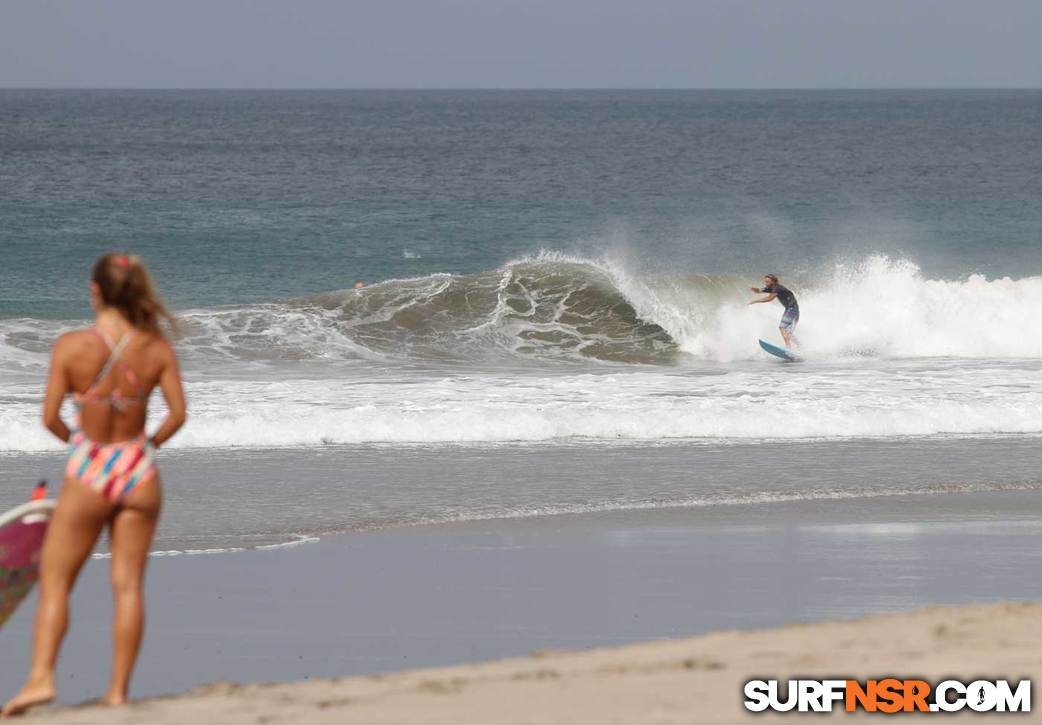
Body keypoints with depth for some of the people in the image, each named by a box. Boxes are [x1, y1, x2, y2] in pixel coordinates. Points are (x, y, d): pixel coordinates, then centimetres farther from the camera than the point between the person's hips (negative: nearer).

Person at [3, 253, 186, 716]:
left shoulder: (72, 346, -13)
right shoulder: (156, 348, -6)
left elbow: (50, 418, -11)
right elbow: (178, 414, -5)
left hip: (89, 470, -2)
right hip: (138, 470, 2)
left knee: (55, 579, 6)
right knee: (128, 584, 8)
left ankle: (41, 676, -8)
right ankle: (119, 690, 8)